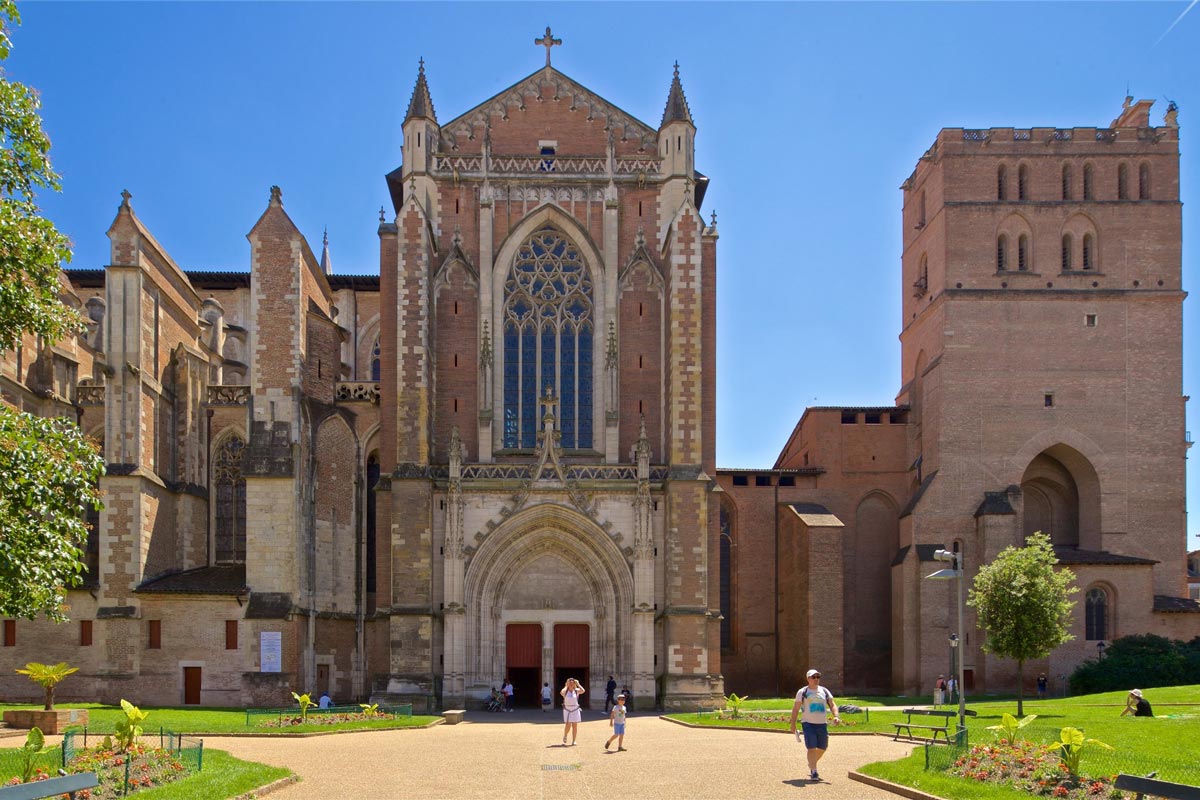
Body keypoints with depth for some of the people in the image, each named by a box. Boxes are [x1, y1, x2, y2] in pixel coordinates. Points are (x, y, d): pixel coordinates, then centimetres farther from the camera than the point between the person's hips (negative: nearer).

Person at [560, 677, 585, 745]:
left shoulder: (576, 691, 2)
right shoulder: (565, 691, -2)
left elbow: (583, 691, -17)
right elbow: (561, 693, -26)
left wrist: (578, 684, -11)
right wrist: (566, 686, -15)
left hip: (575, 710, 2)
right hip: (567, 710, -2)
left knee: (574, 726, 2)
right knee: (568, 725, -9)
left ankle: (573, 741, 10)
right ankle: (565, 736, 21)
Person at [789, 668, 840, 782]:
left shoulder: (824, 691, 12)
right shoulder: (802, 692, 1)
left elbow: (832, 705, 9)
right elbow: (796, 708, 3)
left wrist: (836, 716, -10)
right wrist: (793, 724, -3)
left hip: (822, 724, 4)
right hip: (808, 723, -4)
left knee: (822, 748, 11)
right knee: (812, 748, -11)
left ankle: (811, 764, 36)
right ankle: (814, 772, -7)